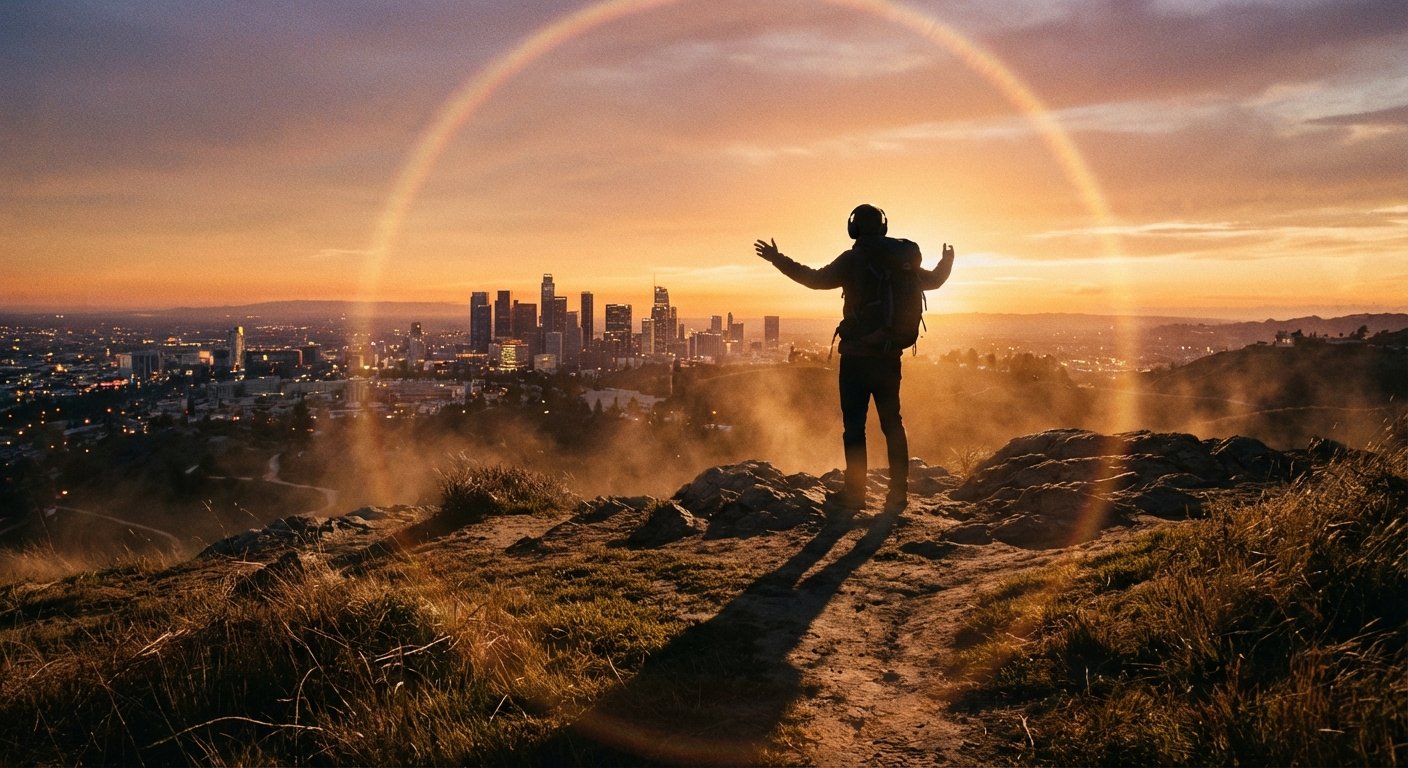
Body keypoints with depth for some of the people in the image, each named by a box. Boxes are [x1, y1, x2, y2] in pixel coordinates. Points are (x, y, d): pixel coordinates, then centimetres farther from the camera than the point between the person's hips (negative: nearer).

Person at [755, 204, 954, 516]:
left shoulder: (853, 260, -9)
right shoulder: (902, 259, 7)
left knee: (854, 424, -1)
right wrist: (947, 262, 44)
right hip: (891, 355, 5)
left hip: (857, 355, -5)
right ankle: (898, 494, 15)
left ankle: (854, 494, -2)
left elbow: (818, 279, -17)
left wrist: (778, 260, -8)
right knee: (892, 423, 13)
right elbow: (933, 280, 22)